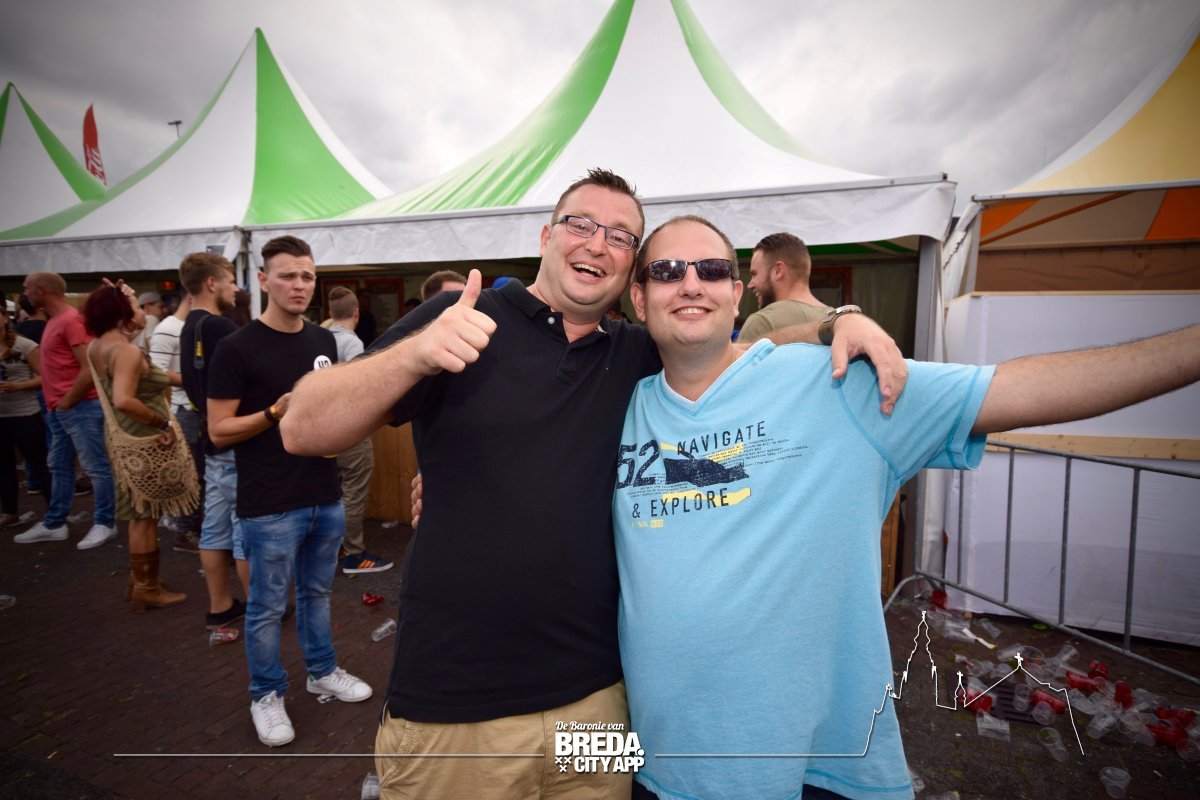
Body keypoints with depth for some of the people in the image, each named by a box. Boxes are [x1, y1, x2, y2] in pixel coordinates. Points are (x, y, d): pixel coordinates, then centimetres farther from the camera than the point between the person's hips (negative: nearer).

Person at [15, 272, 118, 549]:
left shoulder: (72, 320, -14)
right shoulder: (55, 320, 16)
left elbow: (90, 369, -21)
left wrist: (66, 401, -13)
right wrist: (55, 404, 14)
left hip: (80, 407, -10)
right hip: (60, 409, 10)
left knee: (96, 467, -2)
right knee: (60, 468, 15)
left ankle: (105, 524, 6)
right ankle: (54, 525, 25)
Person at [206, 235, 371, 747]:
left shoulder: (324, 341, 6)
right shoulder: (237, 348, -11)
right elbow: (218, 431, -10)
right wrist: (275, 413, -25)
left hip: (326, 497, 5)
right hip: (271, 507, -5)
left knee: (317, 592, 21)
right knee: (268, 606, 11)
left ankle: (322, 671, 39)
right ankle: (266, 695, 30)